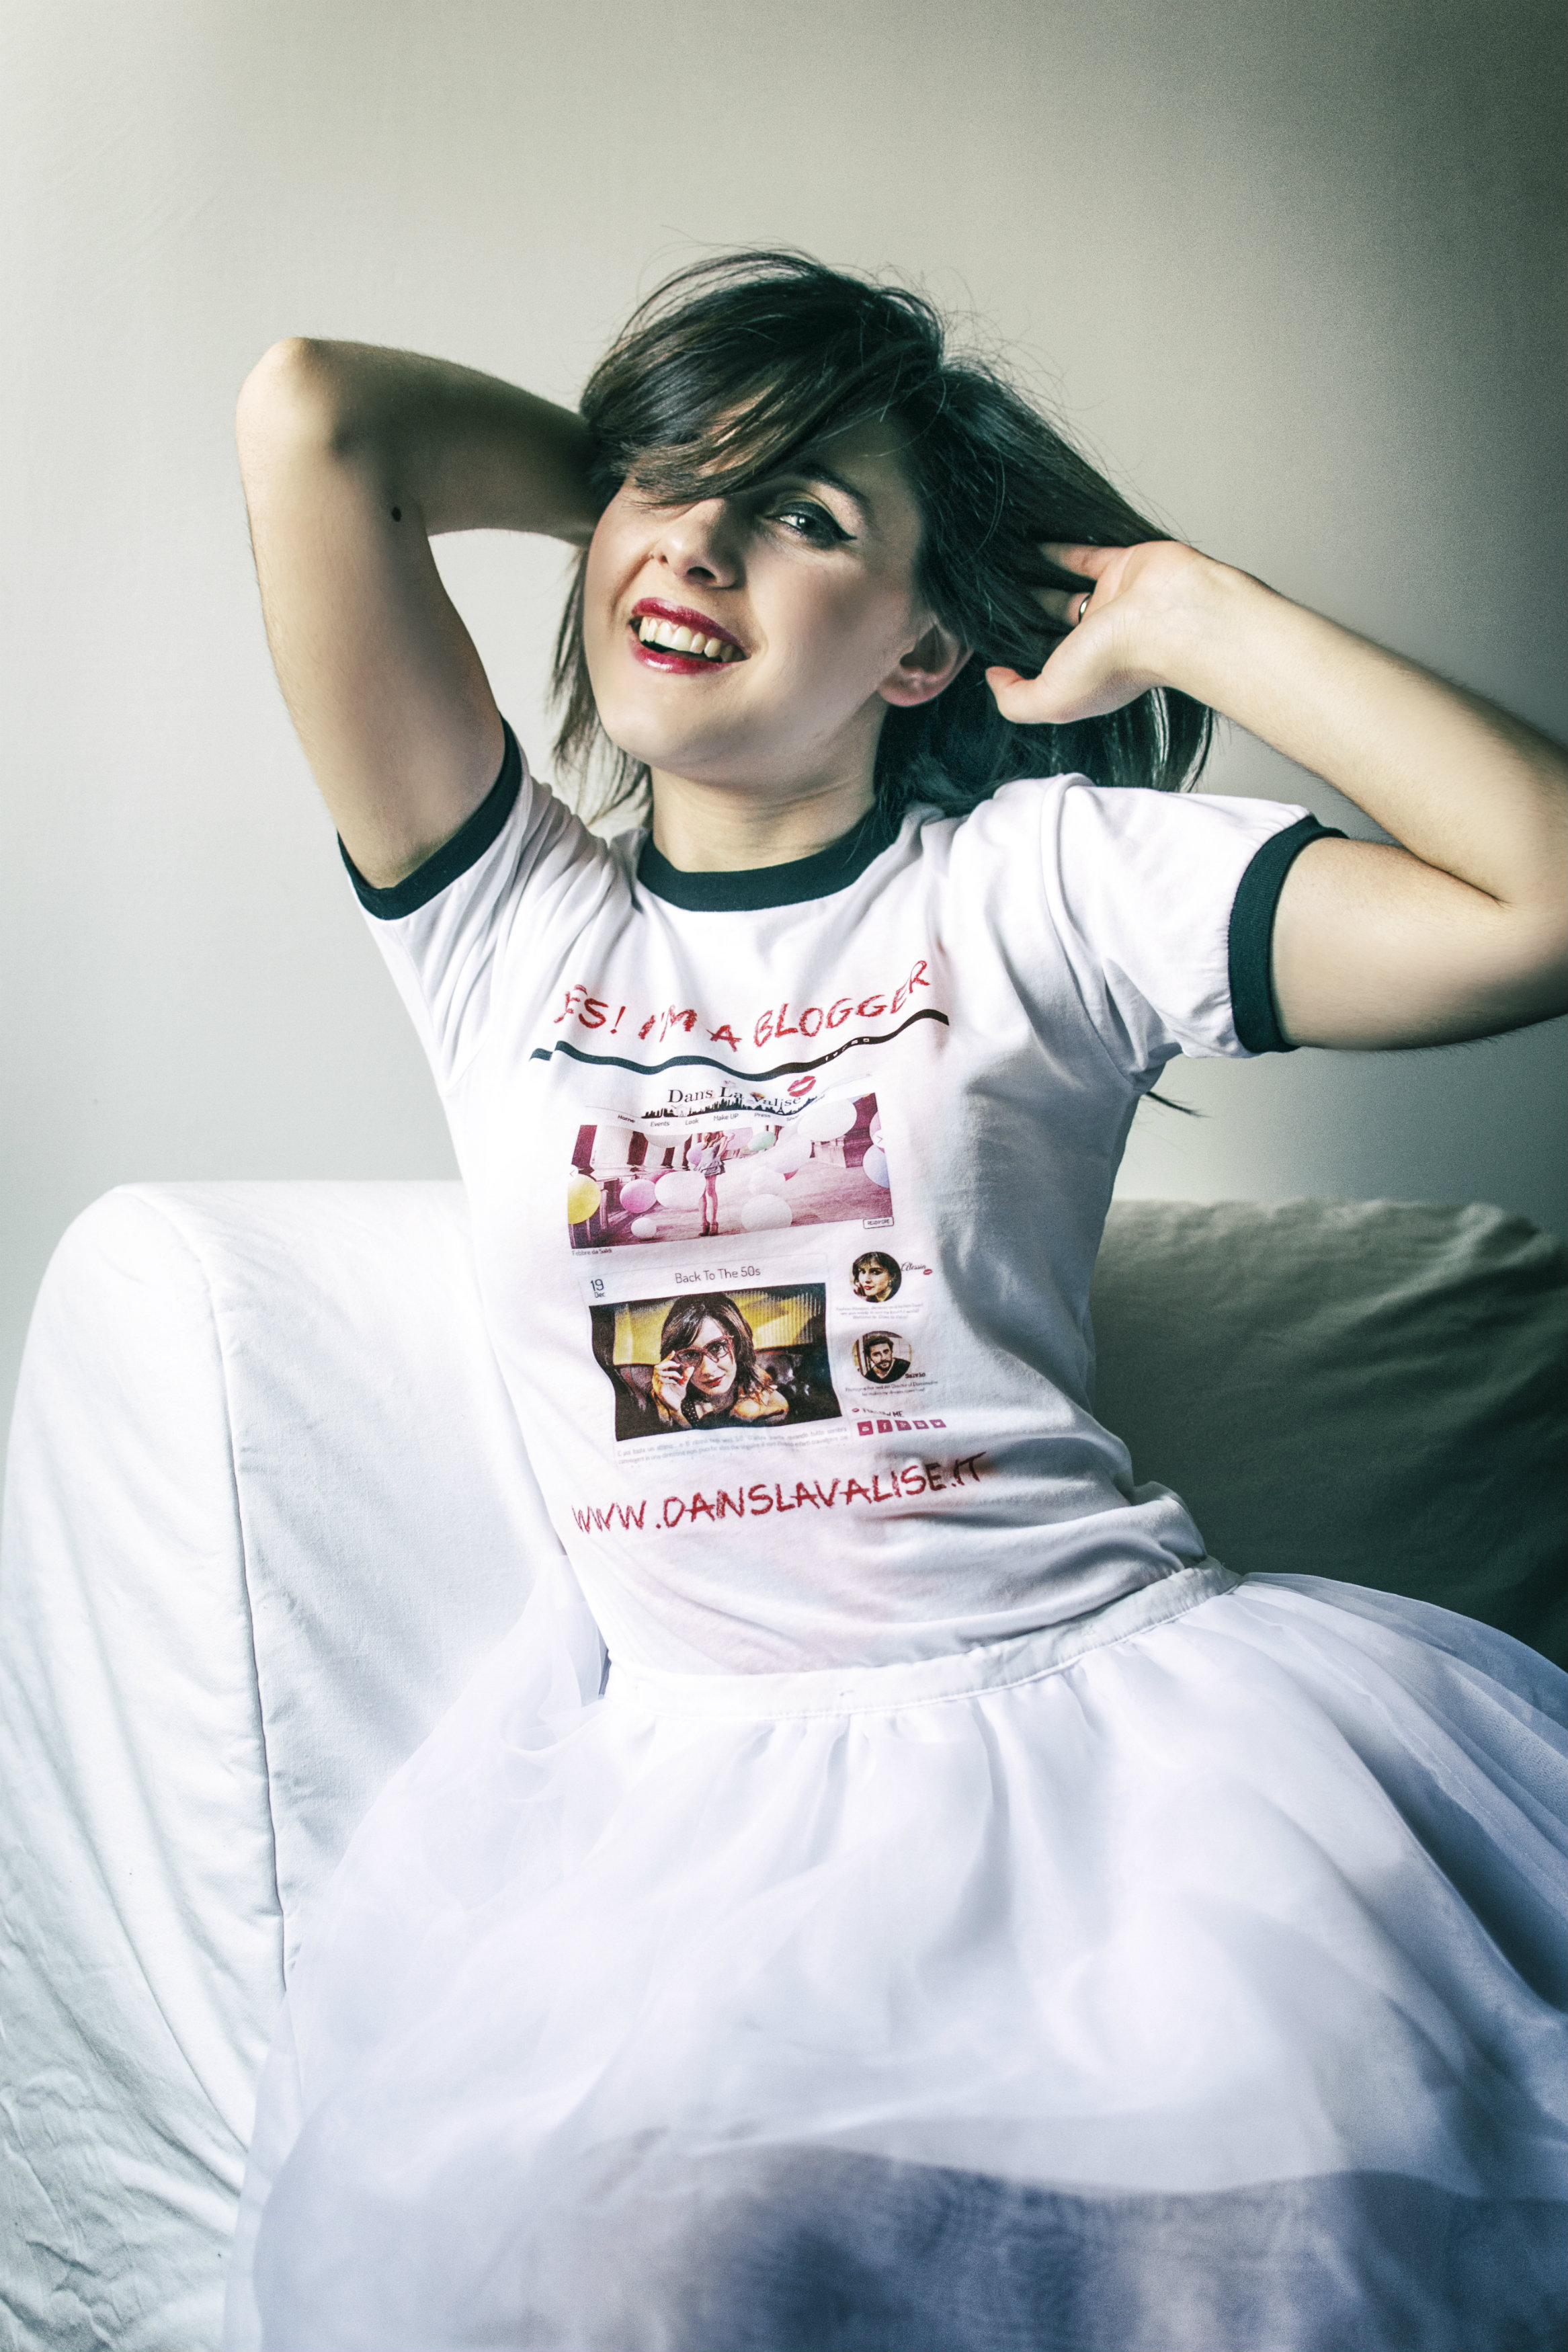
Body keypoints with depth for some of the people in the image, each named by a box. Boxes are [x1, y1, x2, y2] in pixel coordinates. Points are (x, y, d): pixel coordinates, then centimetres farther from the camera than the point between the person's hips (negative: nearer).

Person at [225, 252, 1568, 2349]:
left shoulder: (1043, 878, 4)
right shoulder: (505, 920, 9)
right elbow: (313, 415, 2)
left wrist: (1193, 618, -1)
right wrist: (637, 469, 14)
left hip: (1102, 1688, 0)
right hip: (692, 1760, 1)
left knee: (1306, 2142, -24)